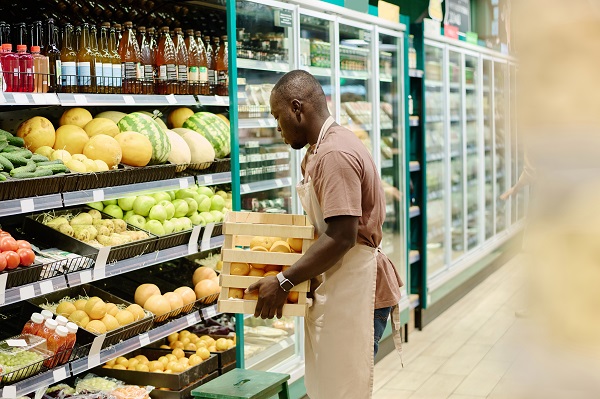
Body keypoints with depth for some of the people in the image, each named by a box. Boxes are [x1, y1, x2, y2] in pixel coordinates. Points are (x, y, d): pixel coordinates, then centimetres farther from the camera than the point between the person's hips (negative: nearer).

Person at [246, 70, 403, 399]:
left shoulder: (334, 154, -20)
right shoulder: (321, 150, 15)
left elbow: (341, 237, -25)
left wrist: (283, 283, -21)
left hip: (355, 291, -10)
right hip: (338, 289, 10)